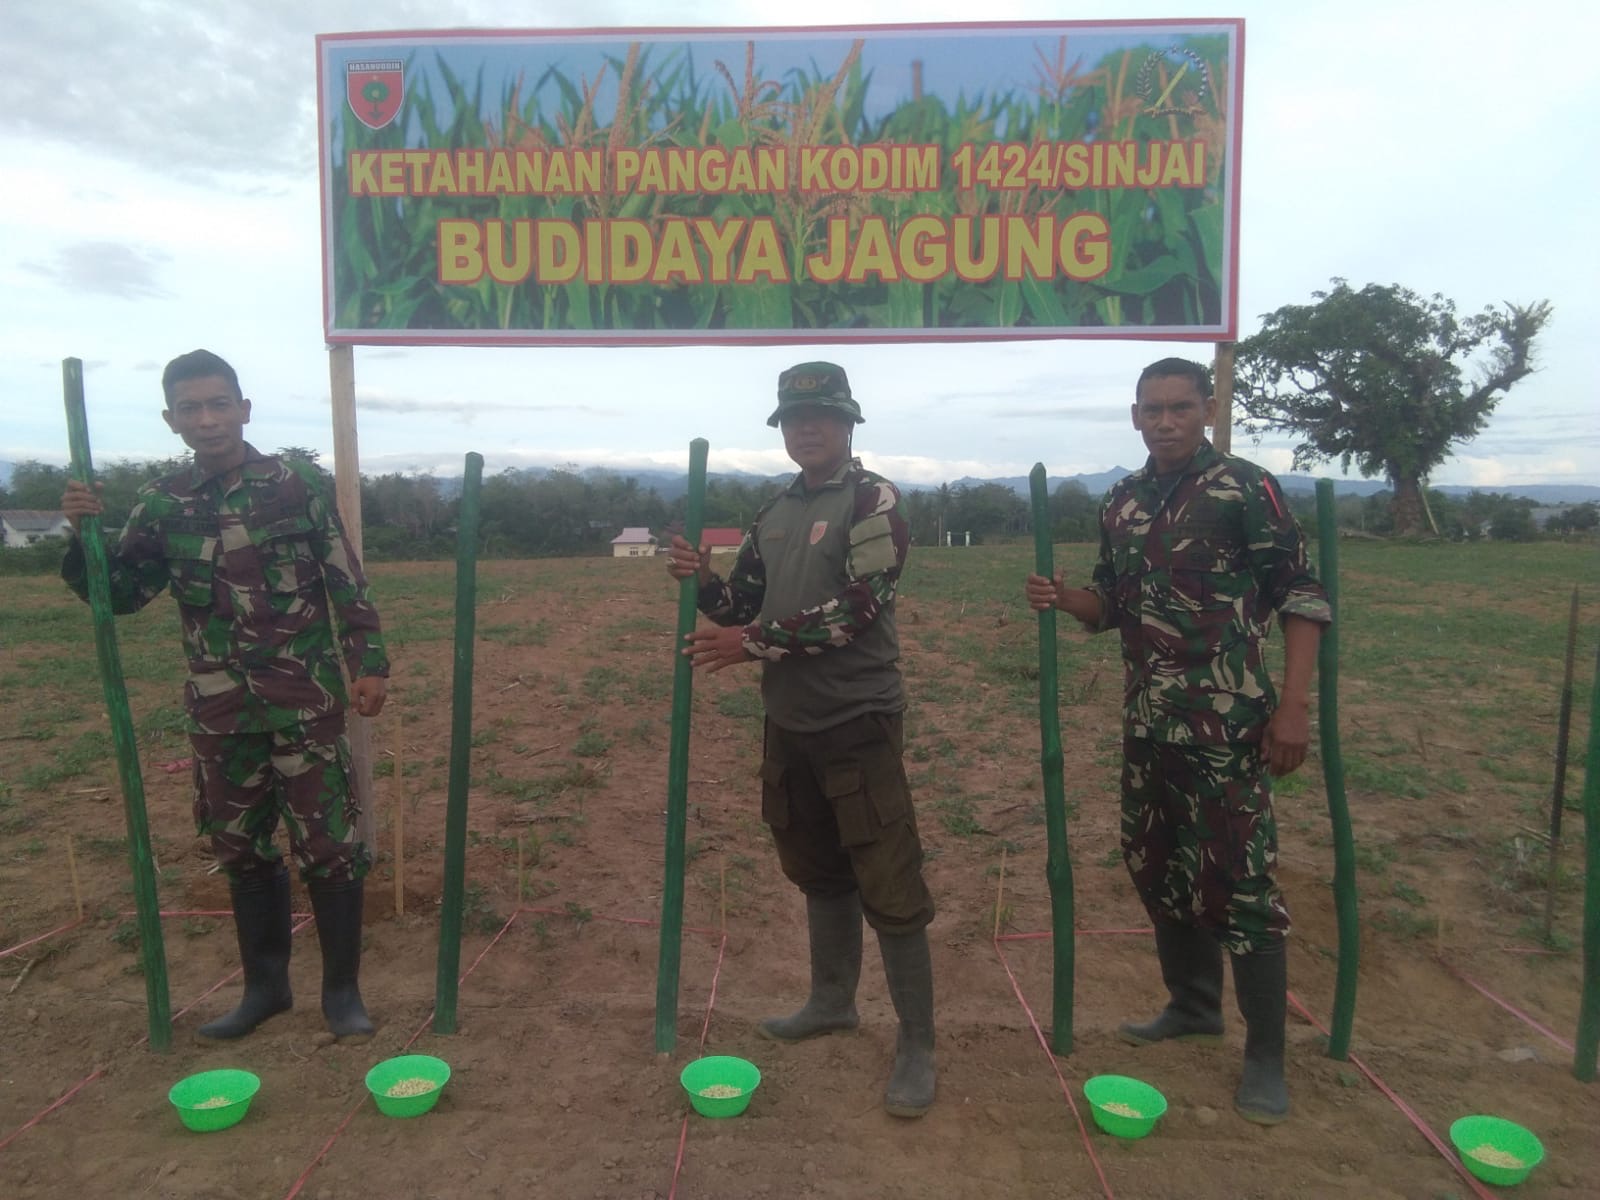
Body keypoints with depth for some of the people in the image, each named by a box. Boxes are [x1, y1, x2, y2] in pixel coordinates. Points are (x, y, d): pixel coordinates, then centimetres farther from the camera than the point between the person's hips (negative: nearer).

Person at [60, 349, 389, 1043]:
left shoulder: (301, 486, -3)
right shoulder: (163, 505, 5)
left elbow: (348, 585, -1)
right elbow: (120, 594, 9)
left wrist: (369, 664, -6)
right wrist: (86, 534, -8)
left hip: (306, 703, -4)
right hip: (219, 712, 4)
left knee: (328, 845, 0)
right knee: (241, 850, 14)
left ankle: (342, 990, 15)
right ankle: (265, 985, 30)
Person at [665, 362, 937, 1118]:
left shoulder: (873, 501, -9)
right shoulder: (775, 512, 12)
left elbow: (856, 610, -21)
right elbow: (742, 606, 15)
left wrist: (754, 644, -21)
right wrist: (702, 579, -7)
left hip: (858, 722, -7)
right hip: (789, 723, 7)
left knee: (888, 885, -4)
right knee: (818, 870, 19)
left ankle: (917, 1047, 9)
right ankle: (833, 1000, 37)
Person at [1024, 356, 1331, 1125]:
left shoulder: (1246, 489, -7)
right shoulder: (1121, 502, 10)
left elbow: (1303, 596, -8)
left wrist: (1292, 706, -15)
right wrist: (1064, 598, -5)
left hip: (1227, 723, -6)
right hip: (1146, 723, 7)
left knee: (1241, 879, -3)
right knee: (1158, 866, 15)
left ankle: (1266, 1057, 12)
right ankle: (1194, 1005, 35)